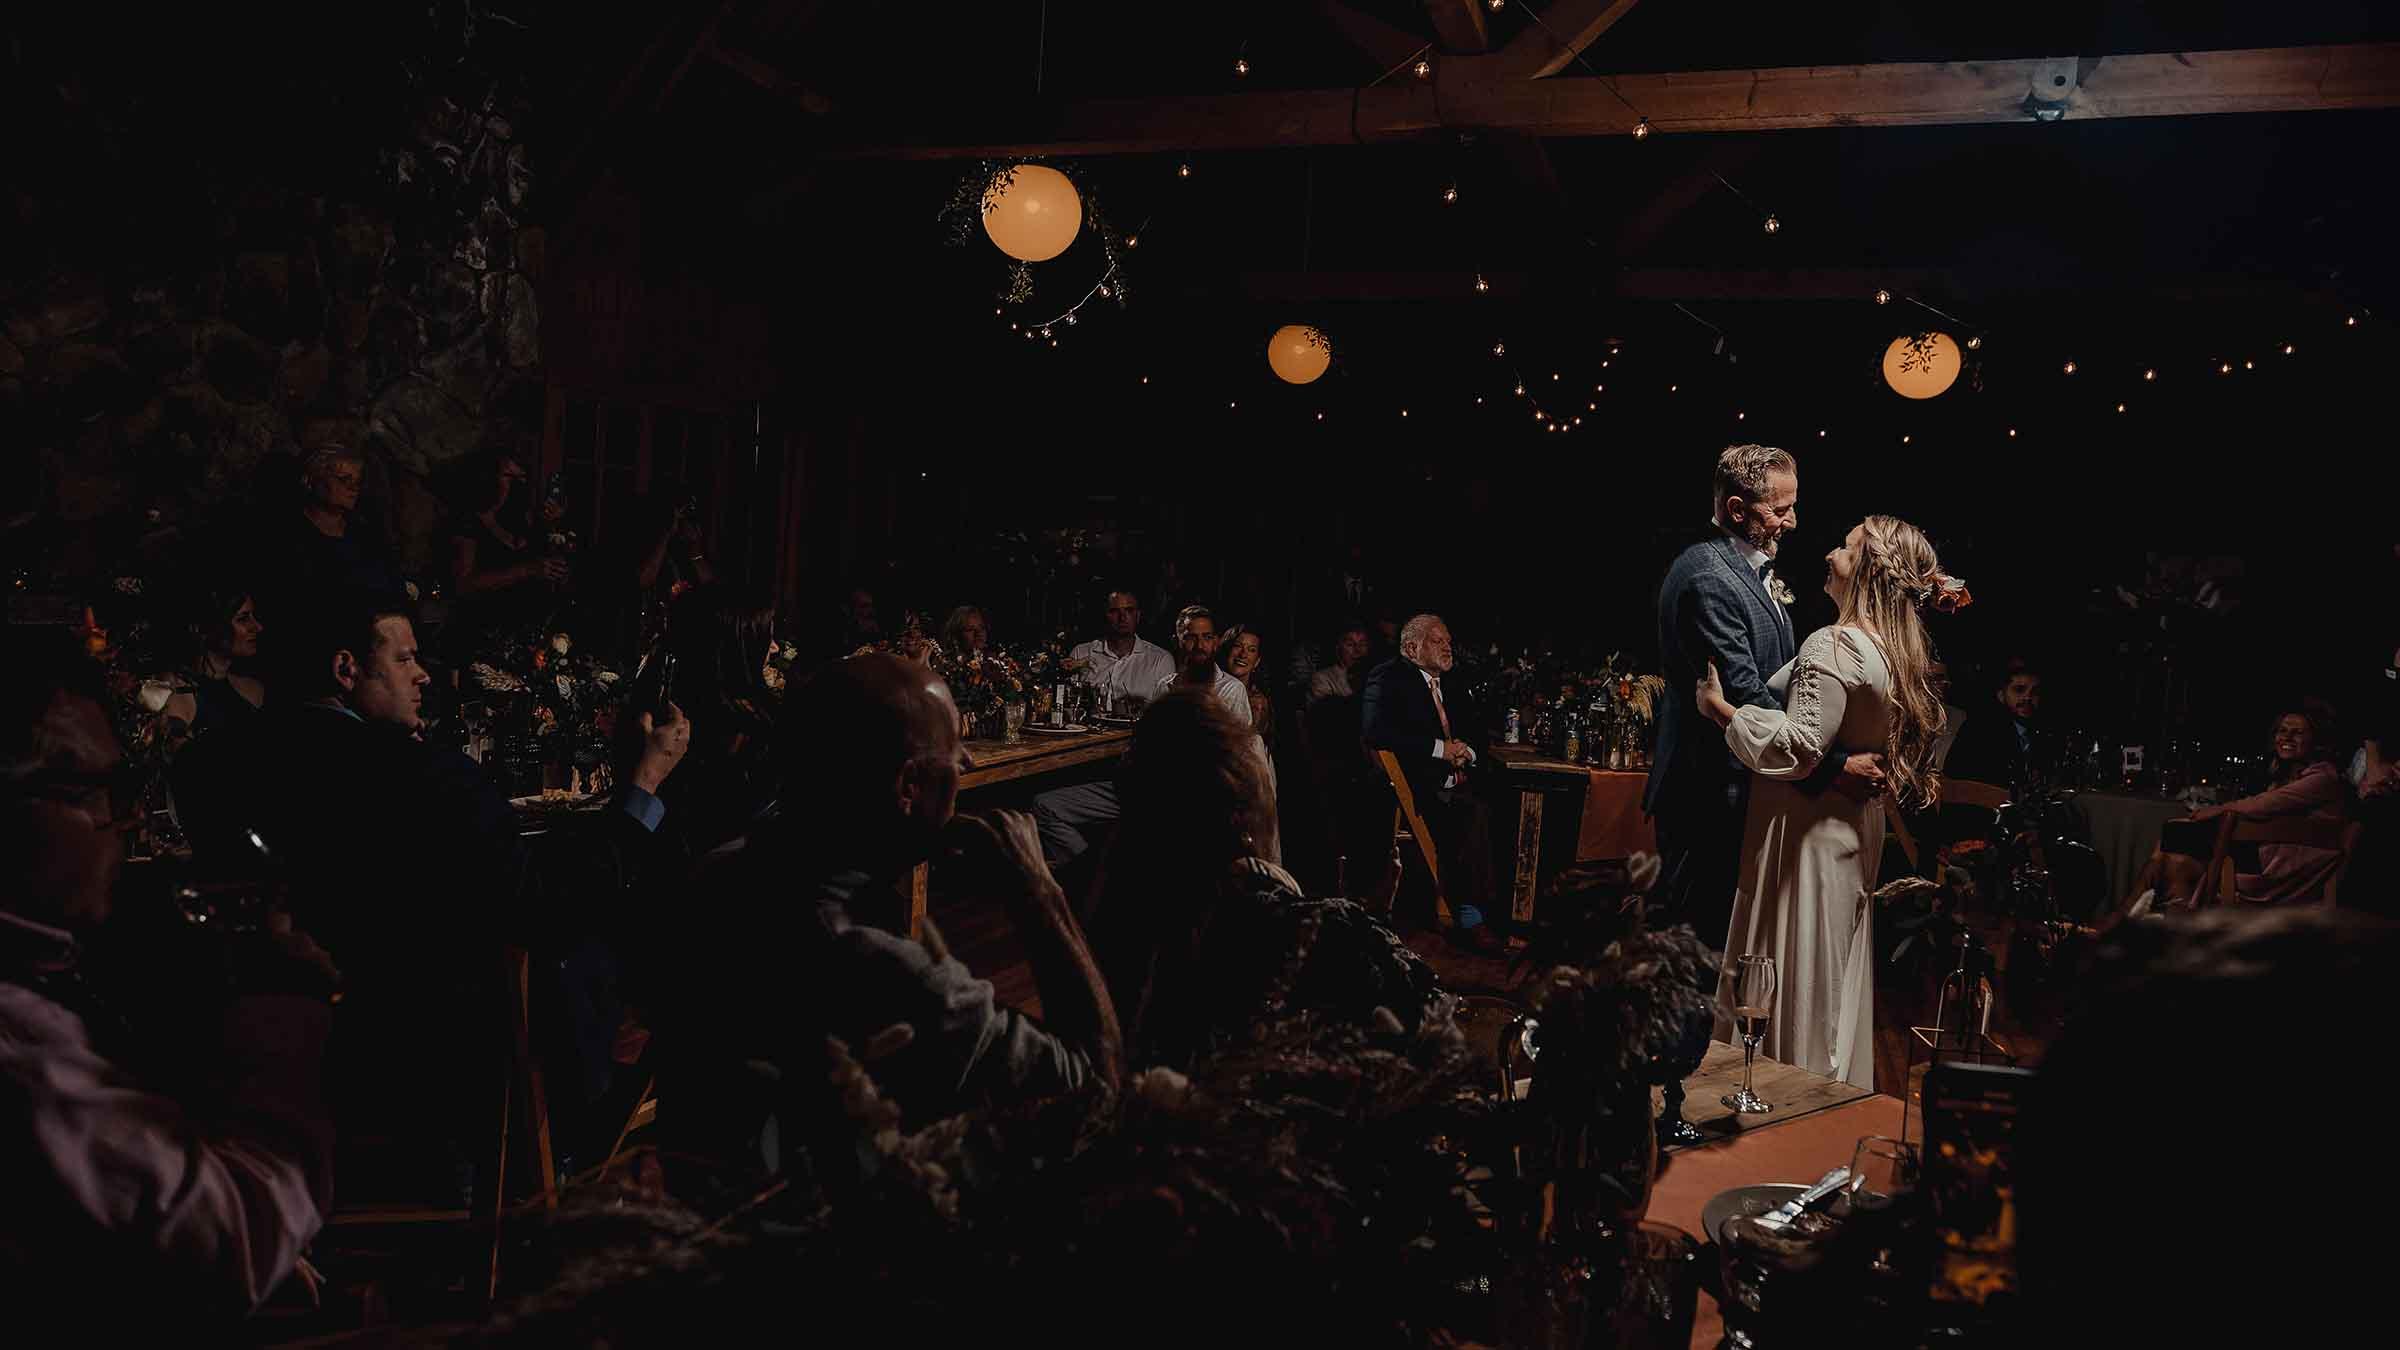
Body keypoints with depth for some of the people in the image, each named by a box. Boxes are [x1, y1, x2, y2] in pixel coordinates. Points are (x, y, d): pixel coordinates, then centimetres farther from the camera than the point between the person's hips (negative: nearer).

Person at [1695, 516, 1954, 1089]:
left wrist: (1720, 708, -21)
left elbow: (1800, 747, -26)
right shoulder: (1897, 651, 9)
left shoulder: (1835, 646, -19)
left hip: (1807, 826, -9)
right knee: (1837, 981, 17)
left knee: (1797, 977, 0)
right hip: (1857, 824, 9)